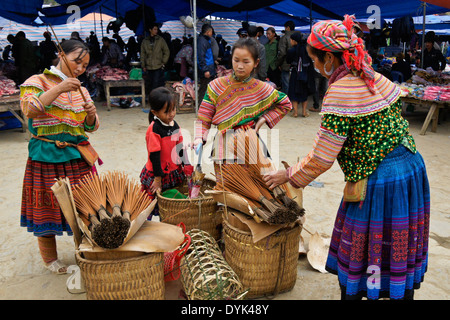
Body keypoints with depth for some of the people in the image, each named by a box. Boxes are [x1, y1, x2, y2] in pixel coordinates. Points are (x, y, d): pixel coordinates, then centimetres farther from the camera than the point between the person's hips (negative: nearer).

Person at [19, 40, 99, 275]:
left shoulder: (81, 90, 13)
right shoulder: (38, 82, -2)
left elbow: (91, 127, 15)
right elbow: (29, 109, -20)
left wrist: (91, 116, -8)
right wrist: (59, 89, -25)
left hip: (78, 158, 4)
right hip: (46, 157, -4)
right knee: (46, 208, 6)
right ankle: (50, 259, 24)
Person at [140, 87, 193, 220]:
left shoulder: (174, 124, 2)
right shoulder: (154, 129, -20)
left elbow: (180, 147, 11)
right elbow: (154, 155, -19)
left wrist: (187, 166, 9)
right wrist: (158, 179, -16)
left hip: (174, 172, 7)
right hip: (157, 174, -7)